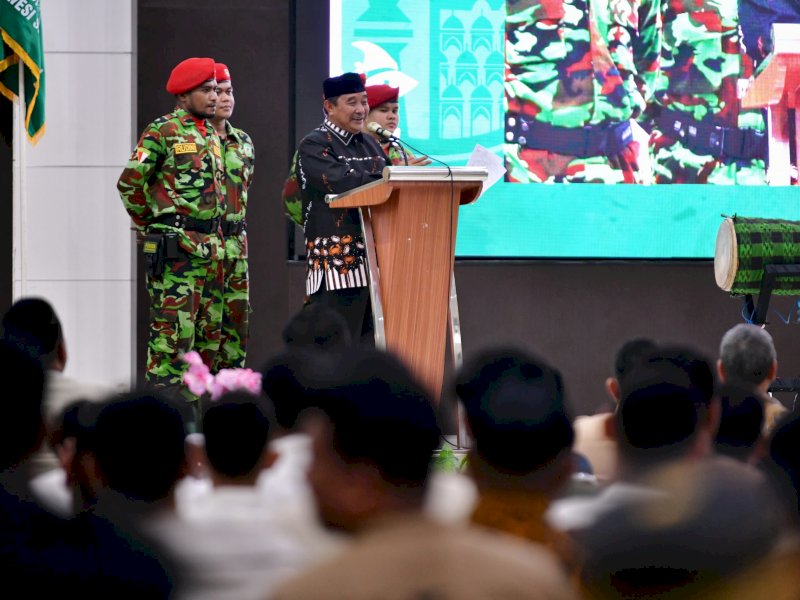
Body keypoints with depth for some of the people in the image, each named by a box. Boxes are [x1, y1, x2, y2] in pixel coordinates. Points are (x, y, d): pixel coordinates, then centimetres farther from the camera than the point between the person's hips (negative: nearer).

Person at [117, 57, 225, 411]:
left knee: (209, 328, 9)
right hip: (175, 248, -8)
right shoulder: (162, 132, -9)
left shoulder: (211, 136, 16)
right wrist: (147, 225, 0)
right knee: (173, 329, -9)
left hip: (211, 246, 8)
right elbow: (129, 182, -10)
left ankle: (192, 397, 16)